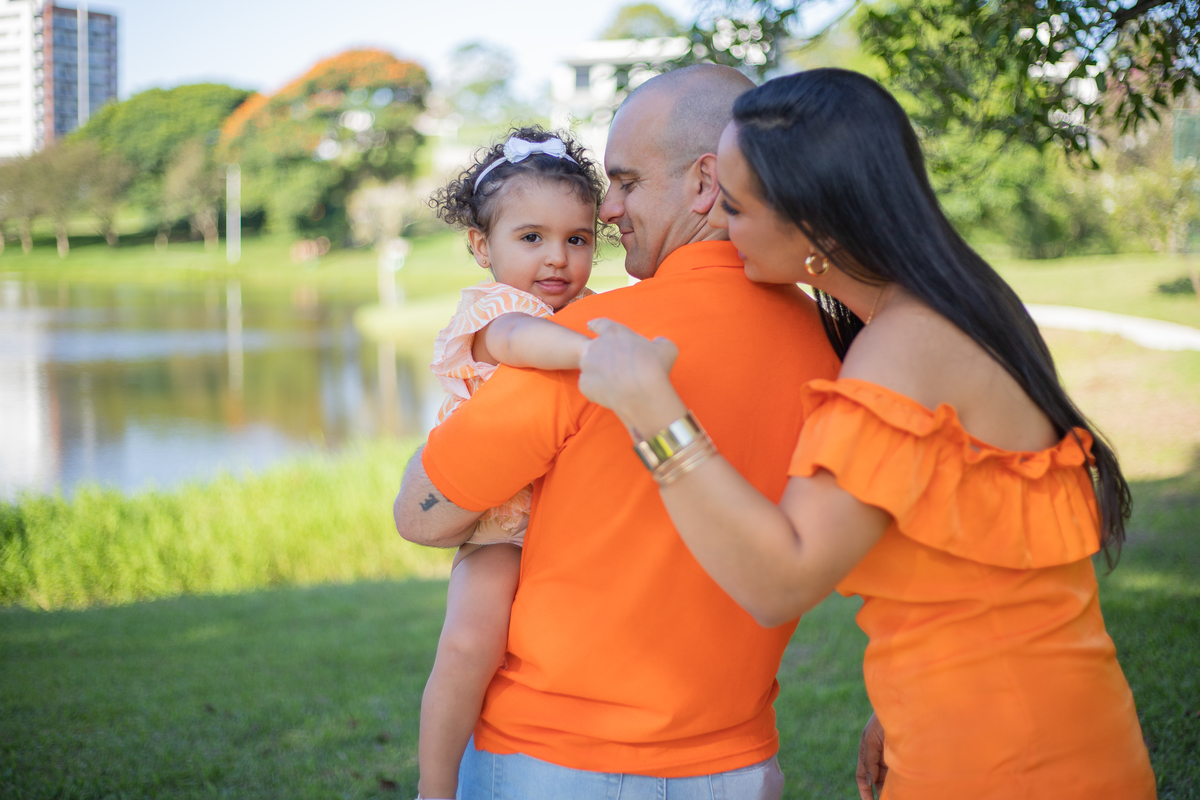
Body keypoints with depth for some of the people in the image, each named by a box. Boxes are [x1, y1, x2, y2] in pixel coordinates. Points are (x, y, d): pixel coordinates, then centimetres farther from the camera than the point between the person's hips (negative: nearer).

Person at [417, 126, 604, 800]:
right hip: (504, 522, -7)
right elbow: (516, 338, -34)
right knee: (471, 645, -23)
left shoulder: (594, 313, 13)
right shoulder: (491, 309, -11)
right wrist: (592, 353, -51)